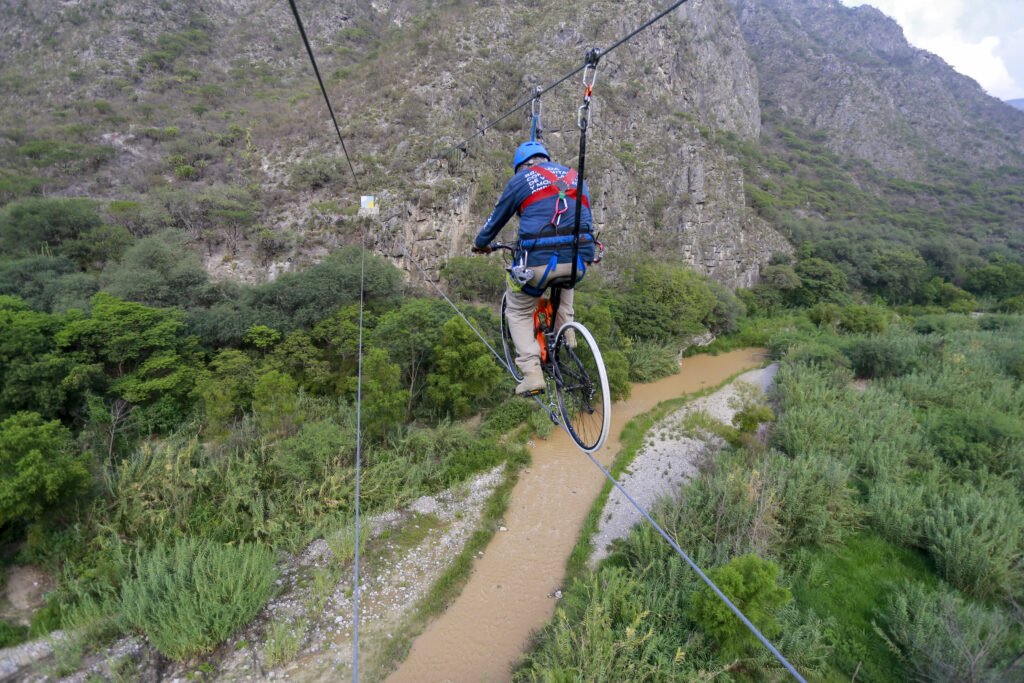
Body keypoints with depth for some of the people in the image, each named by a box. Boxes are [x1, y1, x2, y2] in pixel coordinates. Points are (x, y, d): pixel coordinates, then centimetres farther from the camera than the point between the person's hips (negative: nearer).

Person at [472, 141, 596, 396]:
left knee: (519, 312, 17)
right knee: (563, 287, 38)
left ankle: (532, 374, 5)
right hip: (579, 260, 5)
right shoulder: (574, 176, 23)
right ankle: (568, 346, 31)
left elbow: (496, 219, 19)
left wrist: (480, 243, 38)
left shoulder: (520, 180, 10)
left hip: (539, 260, -4)